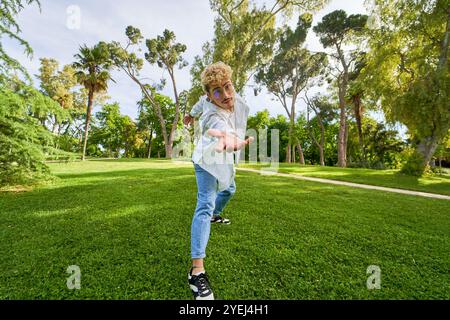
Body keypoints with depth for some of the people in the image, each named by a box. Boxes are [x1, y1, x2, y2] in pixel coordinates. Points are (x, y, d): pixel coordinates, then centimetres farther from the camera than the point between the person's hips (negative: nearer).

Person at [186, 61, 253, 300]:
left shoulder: (233, 97, -15)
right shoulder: (214, 116, -35)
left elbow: (202, 100, 4)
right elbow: (222, 129, -60)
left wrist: (192, 114, 21)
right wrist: (233, 144, -83)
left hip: (225, 159, 8)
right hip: (208, 159, -8)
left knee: (229, 189, 26)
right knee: (205, 204, -19)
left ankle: (215, 215, 56)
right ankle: (197, 270, -14)